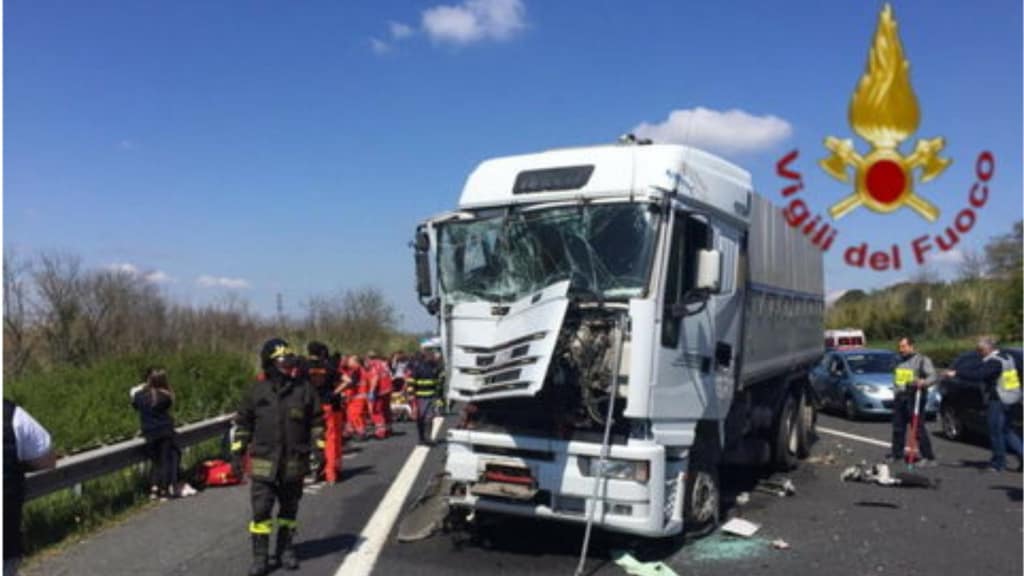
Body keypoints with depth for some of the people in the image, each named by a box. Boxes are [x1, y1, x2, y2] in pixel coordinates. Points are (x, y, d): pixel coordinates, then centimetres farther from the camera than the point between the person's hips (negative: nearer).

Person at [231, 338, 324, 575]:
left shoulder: (304, 388, -2)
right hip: (264, 464, -1)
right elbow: (243, 423, 7)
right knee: (261, 510, -2)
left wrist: (321, 449, 0)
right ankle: (260, 556, 10)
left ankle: (285, 550, 28)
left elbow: (316, 422, 5)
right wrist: (237, 453, 4)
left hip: (294, 464, 1)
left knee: (289, 509, 13)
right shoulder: (256, 390, -1)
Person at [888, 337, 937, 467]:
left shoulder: (922, 359, -3)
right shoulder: (900, 361, 18)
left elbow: (932, 376, -13)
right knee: (898, 428, 11)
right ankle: (896, 454, 21)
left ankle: (929, 457, -7)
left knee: (918, 428, -10)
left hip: (914, 397, -7)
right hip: (900, 397, 7)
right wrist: (896, 391, 18)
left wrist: (924, 382, -33)